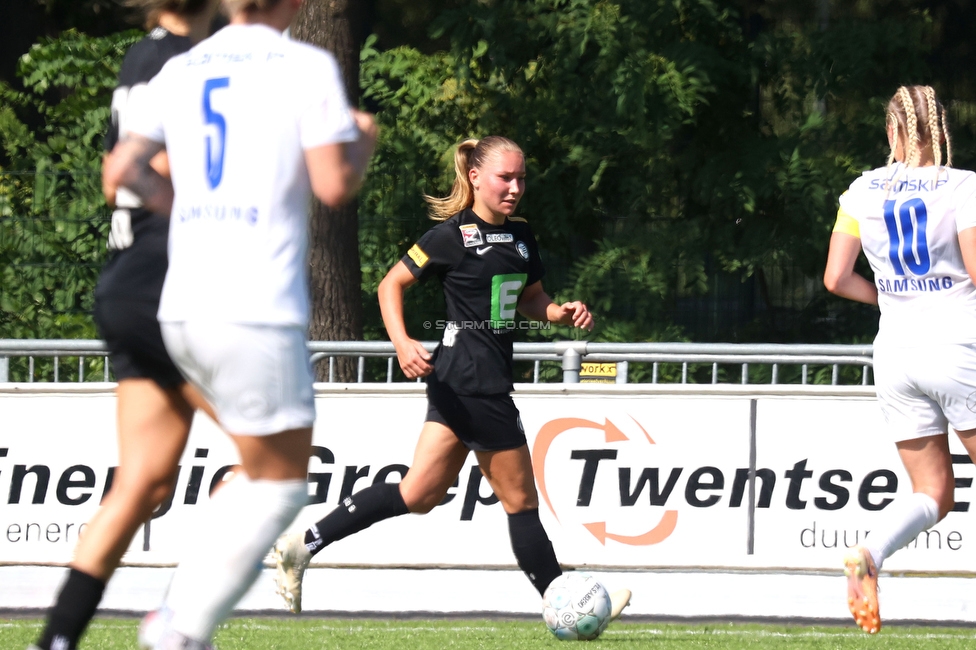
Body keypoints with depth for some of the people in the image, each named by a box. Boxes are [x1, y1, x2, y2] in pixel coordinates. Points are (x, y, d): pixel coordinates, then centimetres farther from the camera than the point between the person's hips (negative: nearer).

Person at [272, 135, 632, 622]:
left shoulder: (520, 235, 13)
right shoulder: (454, 236, -10)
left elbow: (529, 298, 25)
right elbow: (391, 284, -6)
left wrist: (560, 312, 3)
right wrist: (402, 342, -20)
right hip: (472, 377, -9)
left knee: (419, 495, 6)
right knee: (519, 498, 0)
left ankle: (303, 545, 6)